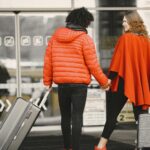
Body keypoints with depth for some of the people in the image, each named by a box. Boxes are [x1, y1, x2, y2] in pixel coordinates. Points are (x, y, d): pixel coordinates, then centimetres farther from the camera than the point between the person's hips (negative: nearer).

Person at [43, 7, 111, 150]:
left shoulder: (55, 36, 6)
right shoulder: (85, 39, -8)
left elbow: (48, 61, 7)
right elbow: (93, 65, -7)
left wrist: (47, 81, 14)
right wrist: (104, 81, 5)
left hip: (62, 83, 4)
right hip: (79, 84, -4)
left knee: (65, 117, 14)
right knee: (77, 117, -4)